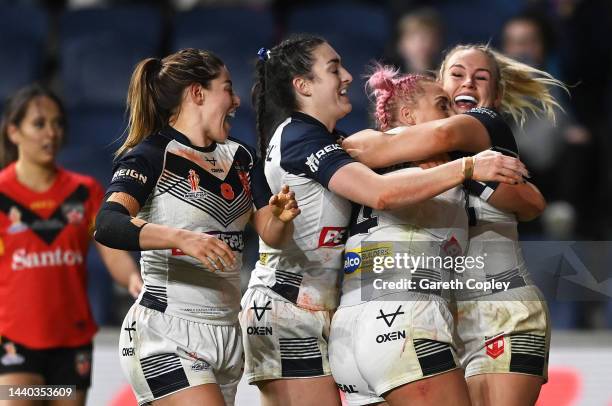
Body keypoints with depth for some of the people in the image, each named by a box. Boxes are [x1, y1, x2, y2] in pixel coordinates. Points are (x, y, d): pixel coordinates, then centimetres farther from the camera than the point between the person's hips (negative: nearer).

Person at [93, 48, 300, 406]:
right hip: (166, 335, -7)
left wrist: (281, 218, -9)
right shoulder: (151, 156, -8)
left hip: (226, 334, 7)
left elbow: (272, 236, 15)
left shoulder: (240, 157, 15)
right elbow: (108, 225, -24)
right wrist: (182, 237, -38)